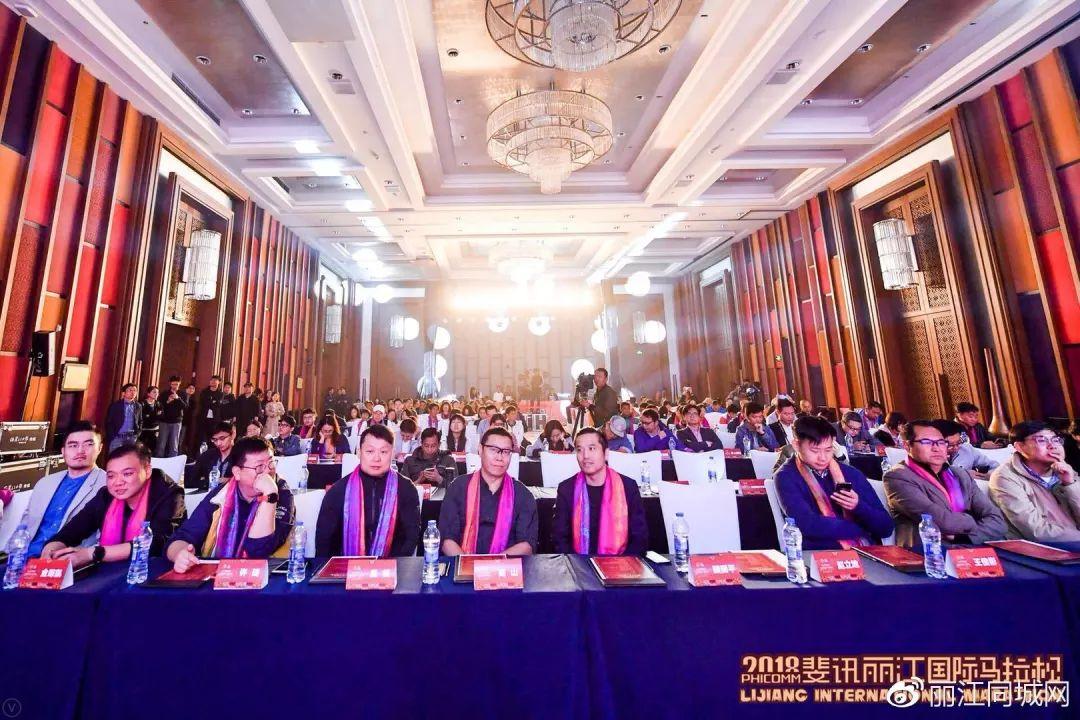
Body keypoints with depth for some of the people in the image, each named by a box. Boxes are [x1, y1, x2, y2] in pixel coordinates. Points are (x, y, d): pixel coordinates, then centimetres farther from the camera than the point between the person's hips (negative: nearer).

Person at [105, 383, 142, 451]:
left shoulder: (138, 406, 10)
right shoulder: (115, 405, 0)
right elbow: (108, 422, -1)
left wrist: (138, 433, 6)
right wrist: (112, 436, -7)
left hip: (132, 438, 2)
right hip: (117, 438, -2)